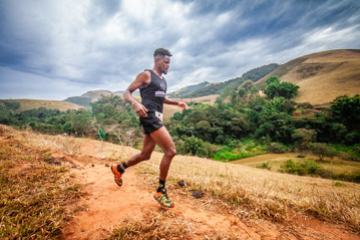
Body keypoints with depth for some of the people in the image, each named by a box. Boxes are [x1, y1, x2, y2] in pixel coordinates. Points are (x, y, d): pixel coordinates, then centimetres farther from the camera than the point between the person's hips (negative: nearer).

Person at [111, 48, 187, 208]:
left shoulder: (163, 80, 21)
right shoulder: (146, 75, -2)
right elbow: (127, 92, -5)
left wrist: (177, 103, 19)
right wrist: (135, 103, -26)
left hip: (157, 118, 9)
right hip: (149, 116, -9)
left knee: (145, 155, 14)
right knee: (171, 151, -15)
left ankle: (118, 168, 37)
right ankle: (160, 192, -1)